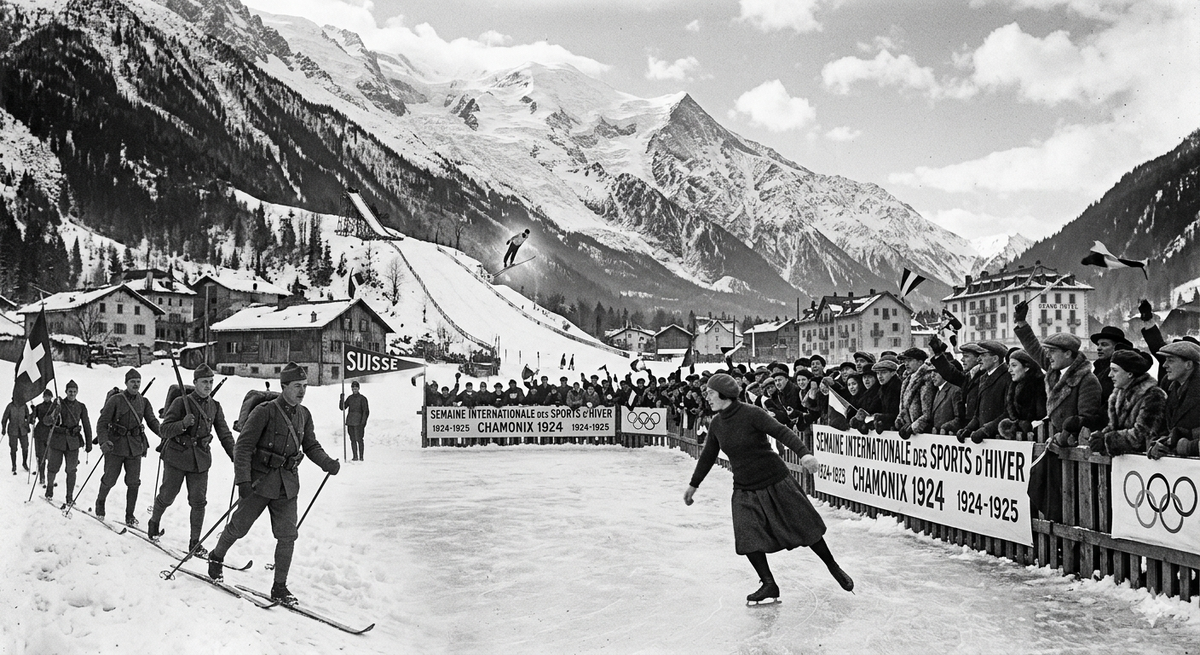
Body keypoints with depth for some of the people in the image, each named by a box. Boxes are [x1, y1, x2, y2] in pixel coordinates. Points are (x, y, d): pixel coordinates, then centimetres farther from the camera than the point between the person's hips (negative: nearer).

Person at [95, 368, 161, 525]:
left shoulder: (144, 402, 6)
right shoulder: (115, 400, -7)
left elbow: (152, 421, 2)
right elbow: (102, 423, -8)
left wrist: (164, 433, -17)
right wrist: (103, 441, -23)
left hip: (135, 446, 3)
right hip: (116, 445, -3)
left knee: (133, 482, 1)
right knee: (110, 479, 4)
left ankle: (130, 515, 11)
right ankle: (100, 501, 35)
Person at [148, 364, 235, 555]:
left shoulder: (215, 406, 5)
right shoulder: (181, 402, -6)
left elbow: (224, 434, 8)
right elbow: (165, 430, -9)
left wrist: (235, 457, -1)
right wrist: (183, 424, -27)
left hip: (200, 460, 3)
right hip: (177, 456, -3)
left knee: (198, 501, -1)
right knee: (167, 496, 8)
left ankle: (195, 542, 7)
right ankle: (154, 522, 37)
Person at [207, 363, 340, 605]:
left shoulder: (304, 415, 5)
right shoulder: (265, 412, -13)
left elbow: (311, 446, 12)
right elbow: (243, 446, -13)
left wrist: (327, 462, -6)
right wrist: (243, 479, -21)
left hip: (287, 485, 4)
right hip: (260, 480, -4)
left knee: (287, 536, -1)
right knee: (238, 528, 10)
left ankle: (279, 587, 9)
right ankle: (216, 558, 39)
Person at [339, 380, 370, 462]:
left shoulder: (362, 398, -3)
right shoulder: (350, 398, 13)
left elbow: (366, 411, -5)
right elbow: (342, 407, 12)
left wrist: (363, 422, -12)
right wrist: (341, 400, -5)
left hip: (358, 422, -5)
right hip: (350, 422, 5)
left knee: (359, 439, -8)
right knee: (353, 440, 7)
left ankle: (361, 457, -5)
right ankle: (355, 456, 13)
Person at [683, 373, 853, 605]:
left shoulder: (752, 414, -16)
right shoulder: (716, 424, 1)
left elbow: (782, 432, -25)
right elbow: (708, 455, 15)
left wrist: (804, 452, -41)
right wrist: (693, 484, 22)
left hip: (776, 482, -5)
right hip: (744, 490, 5)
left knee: (805, 529, 4)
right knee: (748, 540, -8)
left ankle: (834, 567, 28)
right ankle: (769, 585, 9)